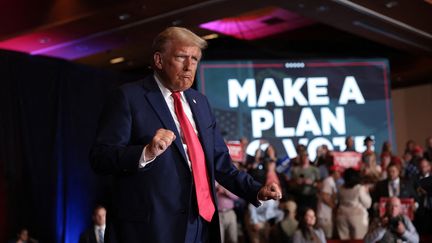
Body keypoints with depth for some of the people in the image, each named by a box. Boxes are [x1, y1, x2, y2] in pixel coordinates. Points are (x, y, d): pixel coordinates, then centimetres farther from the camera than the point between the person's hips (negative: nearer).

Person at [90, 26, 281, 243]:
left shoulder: (200, 102, 15)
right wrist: (146, 153, -27)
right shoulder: (129, 97, -4)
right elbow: (99, 157, -12)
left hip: (203, 224, 6)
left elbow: (219, 162, 17)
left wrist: (256, 190, 5)